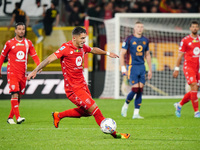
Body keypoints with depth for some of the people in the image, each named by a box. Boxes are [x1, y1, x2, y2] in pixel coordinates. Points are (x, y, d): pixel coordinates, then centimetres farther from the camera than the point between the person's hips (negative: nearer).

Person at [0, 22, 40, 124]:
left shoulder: (28, 43, 8)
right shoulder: (9, 43, 0)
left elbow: (34, 56, 7)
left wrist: (39, 65, -11)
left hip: (23, 73, 4)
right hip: (12, 73, -4)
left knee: (19, 96, 7)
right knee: (15, 94, -16)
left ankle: (10, 117, 17)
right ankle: (18, 117, -22)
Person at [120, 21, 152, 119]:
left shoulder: (145, 40, 12)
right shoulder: (129, 39, -3)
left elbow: (147, 55, 21)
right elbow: (122, 54, -3)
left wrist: (150, 70, 17)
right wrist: (123, 68, -9)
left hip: (142, 68, 5)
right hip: (133, 67, -5)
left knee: (140, 90, 0)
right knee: (135, 89, -13)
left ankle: (136, 113, 3)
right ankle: (125, 105, 13)